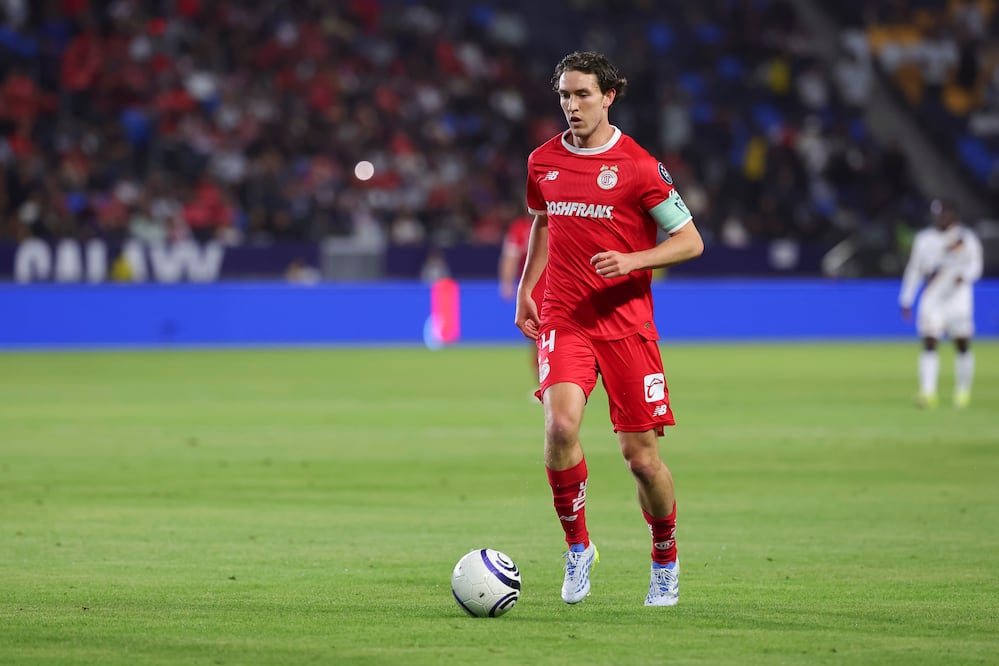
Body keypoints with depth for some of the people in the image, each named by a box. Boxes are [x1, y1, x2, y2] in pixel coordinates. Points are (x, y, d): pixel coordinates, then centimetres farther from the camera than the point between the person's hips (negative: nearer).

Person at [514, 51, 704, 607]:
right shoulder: (544, 162, 8)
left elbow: (690, 241, -4)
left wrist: (632, 261, -19)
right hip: (564, 321, 2)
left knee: (642, 456, 0)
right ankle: (577, 548, -5)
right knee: (561, 423, -23)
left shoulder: (638, 166, -6)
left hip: (627, 324, -2)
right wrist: (525, 290, 19)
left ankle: (666, 561, 25)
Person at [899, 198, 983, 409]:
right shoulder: (924, 239, 8)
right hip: (931, 301, 1)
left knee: (962, 345, 4)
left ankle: (963, 391, 19)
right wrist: (906, 301, 10)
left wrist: (963, 276, -26)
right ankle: (928, 393, -16)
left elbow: (975, 266, -4)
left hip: (958, 297, -1)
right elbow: (914, 270, 12)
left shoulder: (967, 239, 0)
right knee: (929, 345, -10)